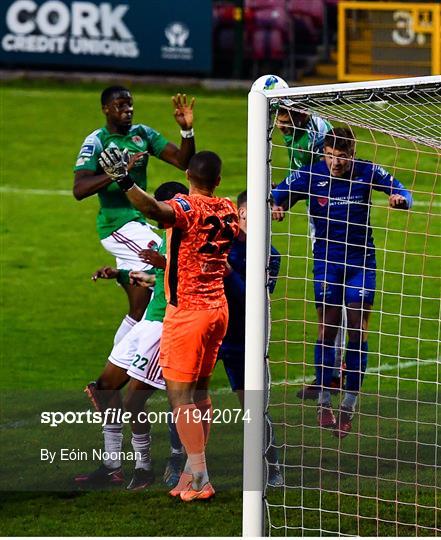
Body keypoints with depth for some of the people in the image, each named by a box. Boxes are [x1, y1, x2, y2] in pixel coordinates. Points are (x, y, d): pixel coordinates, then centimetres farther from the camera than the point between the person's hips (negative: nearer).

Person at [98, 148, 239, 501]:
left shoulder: (187, 207, -15)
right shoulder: (229, 210, 6)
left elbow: (157, 211, -39)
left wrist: (125, 182, -50)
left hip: (187, 311, -7)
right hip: (219, 309, 7)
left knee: (180, 396, -5)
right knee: (200, 391, 16)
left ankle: (200, 479, -10)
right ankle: (194, 471, 20)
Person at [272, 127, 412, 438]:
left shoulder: (367, 173, -6)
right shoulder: (311, 176, -8)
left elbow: (400, 191, -1)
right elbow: (277, 196, -8)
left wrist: (401, 198, -25)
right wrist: (275, 208, -32)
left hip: (361, 262, 1)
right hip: (327, 261, -1)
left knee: (358, 332, -3)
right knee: (328, 330, -3)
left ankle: (349, 407, 6)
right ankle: (324, 403, 8)